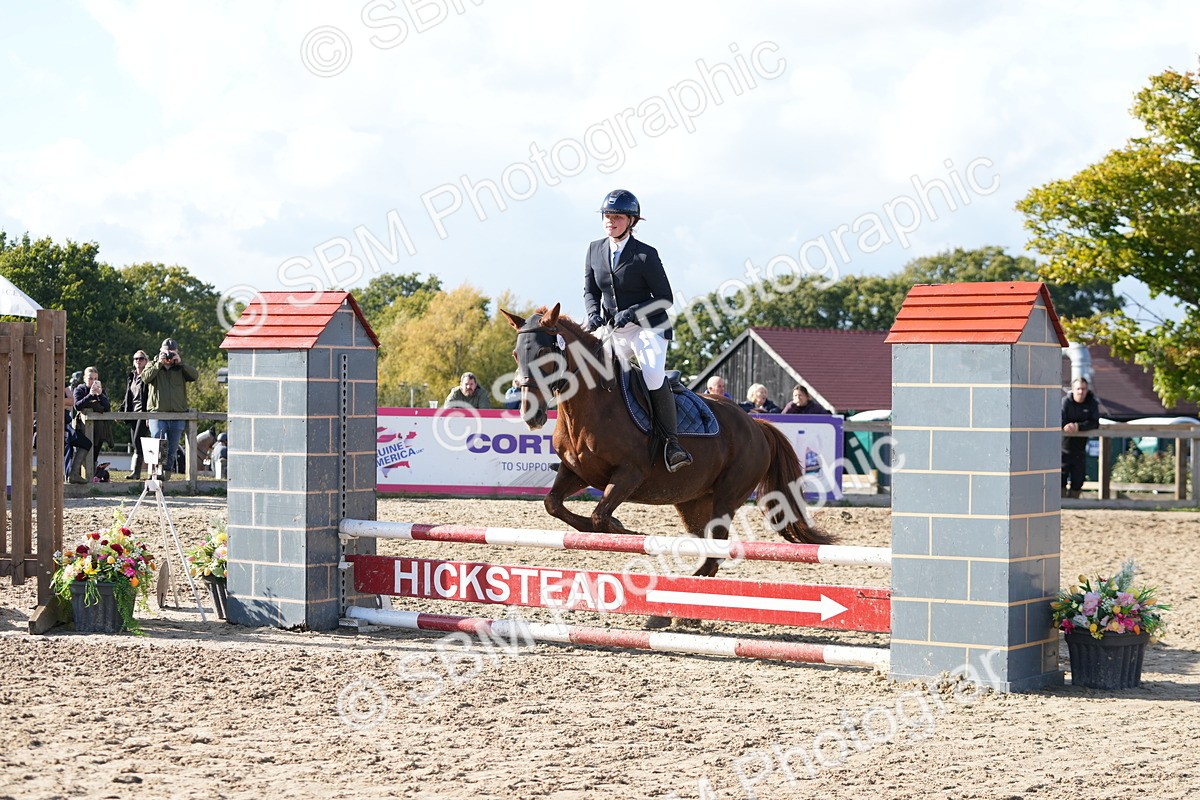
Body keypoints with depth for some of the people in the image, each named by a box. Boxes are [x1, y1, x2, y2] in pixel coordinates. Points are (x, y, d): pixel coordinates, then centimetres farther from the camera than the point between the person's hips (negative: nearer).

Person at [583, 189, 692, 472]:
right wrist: (593, 313, -10)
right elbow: (590, 290, 12)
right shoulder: (595, 250, 5)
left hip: (648, 327, -6)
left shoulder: (646, 255, -10)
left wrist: (632, 313, -21)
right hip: (612, 330, 6)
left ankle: (672, 442, -19)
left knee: (654, 377, -29)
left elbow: (665, 298, -9)